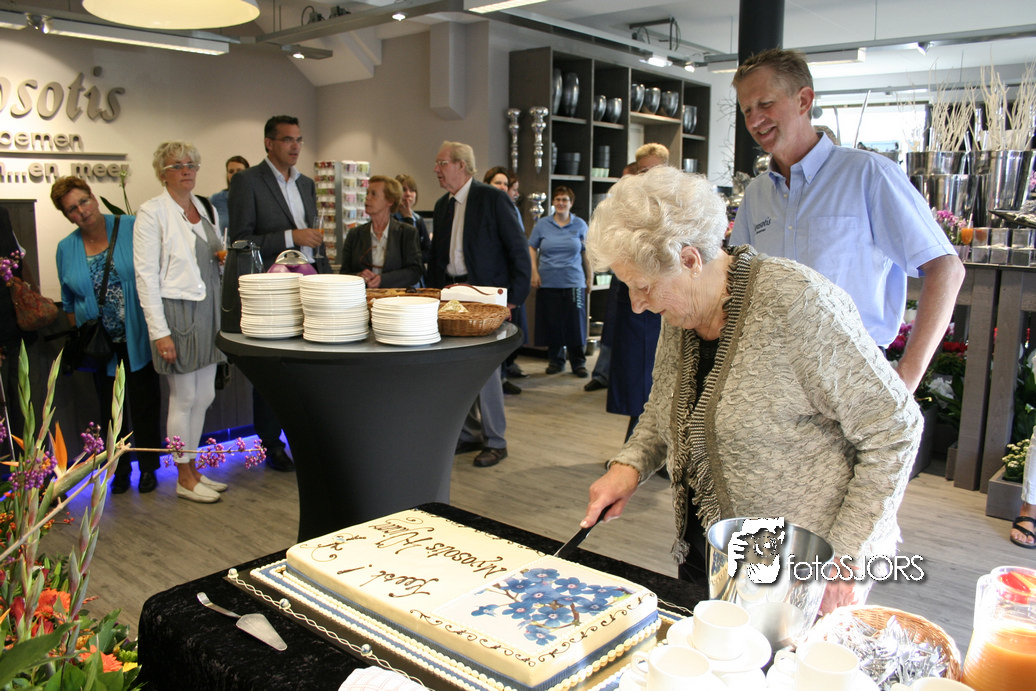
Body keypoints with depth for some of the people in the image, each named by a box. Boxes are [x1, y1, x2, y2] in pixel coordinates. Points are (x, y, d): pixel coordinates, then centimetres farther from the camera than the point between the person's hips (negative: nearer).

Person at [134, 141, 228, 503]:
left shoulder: (207, 210, 14)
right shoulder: (152, 212, -8)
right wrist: (159, 331, -16)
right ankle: (184, 479, 15)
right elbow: (146, 275, -12)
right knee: (184, 398, 1)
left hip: (209, 311, 7)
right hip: (176, 311, -7)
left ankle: (193, 469, 25)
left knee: (203, 397, 12)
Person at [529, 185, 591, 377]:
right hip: (548, 282, 1)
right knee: (552, 324, 5)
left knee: (575, 324, -3)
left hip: (573, 282, -1)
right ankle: (555, 360, 20)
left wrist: (589, 277, 6)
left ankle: (578, 363, 10)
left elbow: (586, 253, 8)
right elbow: (532, 248, 11)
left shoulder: (580, 225, 6)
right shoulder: (543, 224, 6)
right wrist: (534, 272, 1)